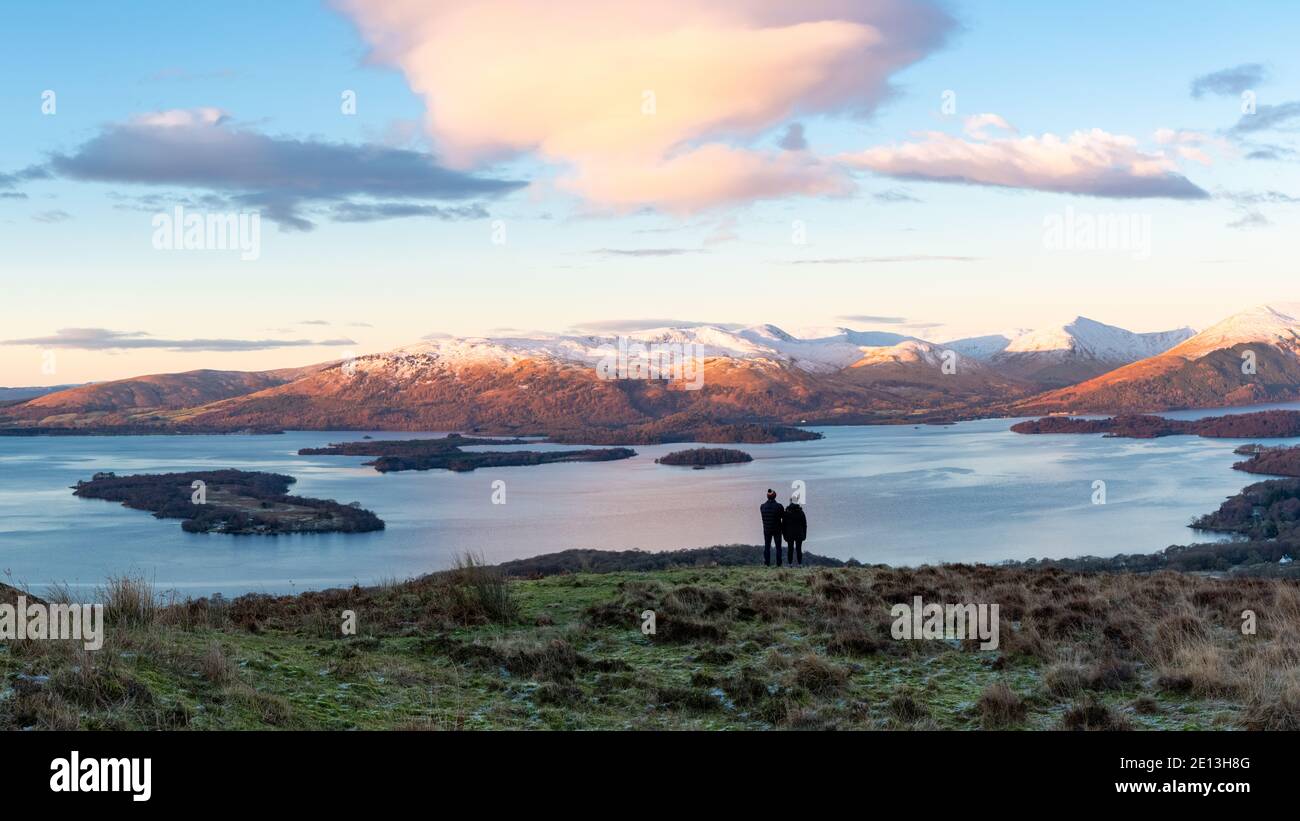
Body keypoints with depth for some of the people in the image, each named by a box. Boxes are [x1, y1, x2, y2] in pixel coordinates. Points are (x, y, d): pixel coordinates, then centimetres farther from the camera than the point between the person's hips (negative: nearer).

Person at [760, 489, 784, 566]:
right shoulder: (779, 506, -15)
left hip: (766, 530, 2)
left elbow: (764, 516, 5)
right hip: (777, 530, -2)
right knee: (778, 547, 9)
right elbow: (783, 516, -4)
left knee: (767, 546, 11)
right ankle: (778, 563, 9)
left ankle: (766, 563, 9)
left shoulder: (762, 506, -7)